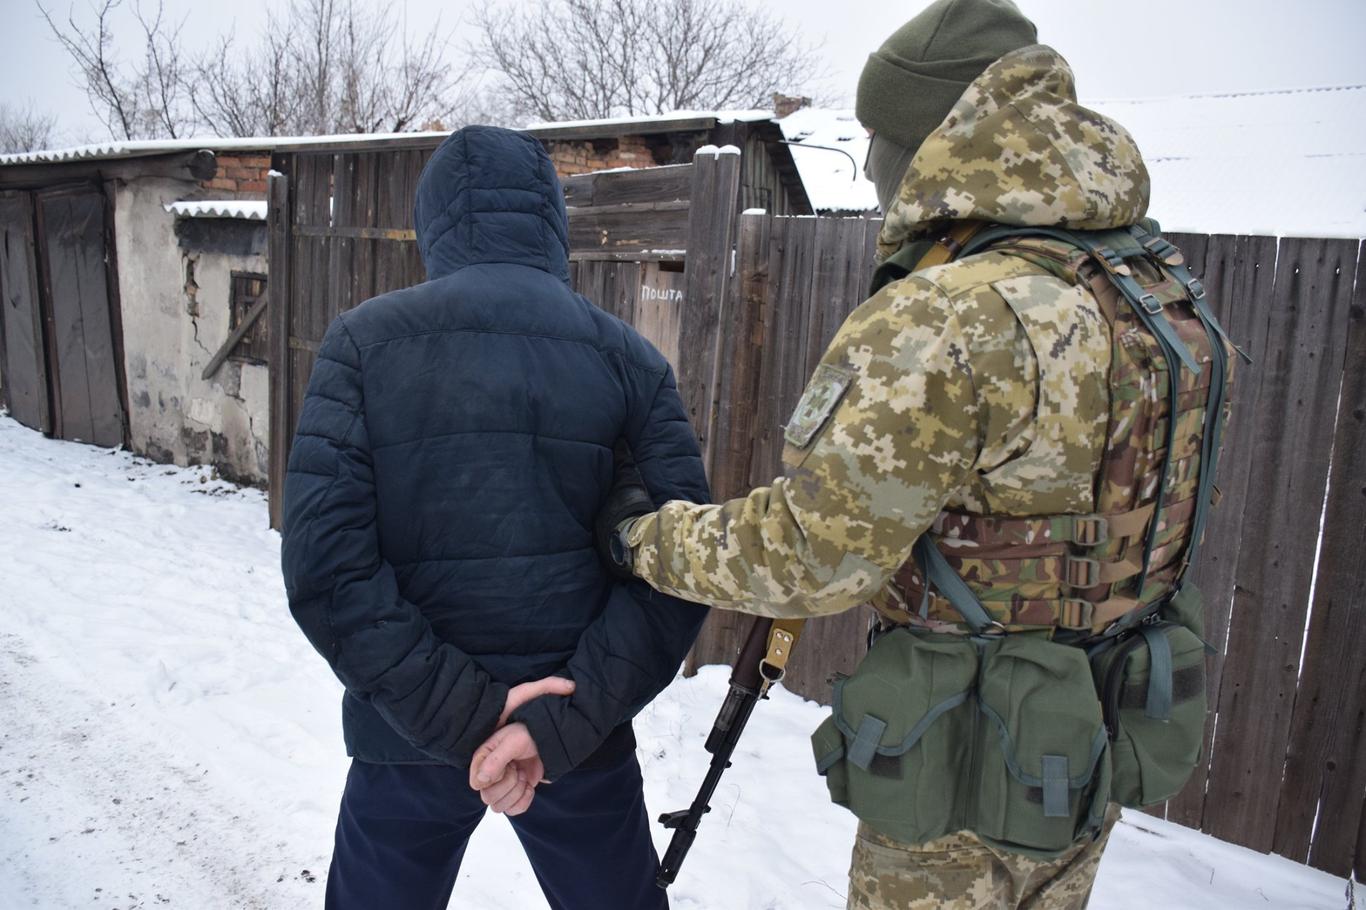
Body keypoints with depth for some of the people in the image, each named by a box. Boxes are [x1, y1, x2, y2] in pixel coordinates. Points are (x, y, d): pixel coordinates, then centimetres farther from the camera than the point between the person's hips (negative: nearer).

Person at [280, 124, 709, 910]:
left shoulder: (367, 341, -7)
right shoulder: (627, 358, -4)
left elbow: (326, 564, -15)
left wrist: (455, 709, -13)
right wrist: (567, 719, -14)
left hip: (407, 733, 0)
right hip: (580, 742, 1)